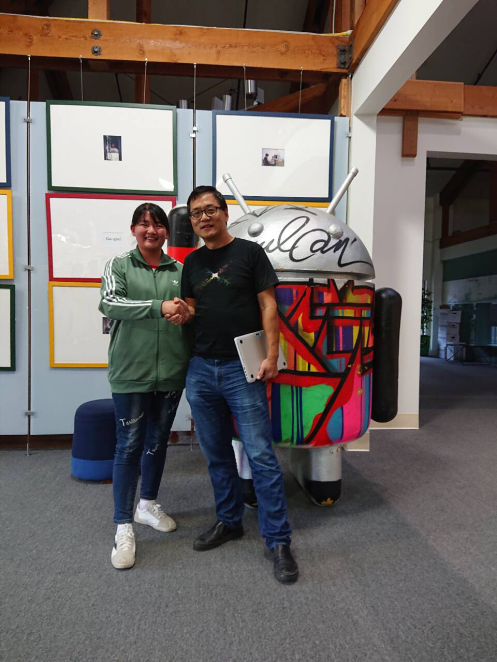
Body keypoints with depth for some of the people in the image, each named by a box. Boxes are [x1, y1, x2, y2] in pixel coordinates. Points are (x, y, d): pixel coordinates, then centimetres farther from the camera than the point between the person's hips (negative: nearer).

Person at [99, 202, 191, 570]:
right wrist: (160, 307, -26)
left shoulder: (180, 270, 8)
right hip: (131, 372, -3)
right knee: (129, 446, 2)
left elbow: (194, 308, 12)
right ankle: (124, 528, 15)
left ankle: (148, 505, 37)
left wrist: (187, 313, -13)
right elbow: (109, 304, -15)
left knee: (158, 441, 16)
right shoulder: (119, 266, 2)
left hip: (172, 371, 4)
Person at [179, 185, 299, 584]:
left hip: (241, 368, -5)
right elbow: (190, 311, 18)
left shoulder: (249, 252, 0)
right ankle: (229, 522, 32)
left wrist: (272, 354, -12)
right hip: (200, 369, 5)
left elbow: (267, 304, -4)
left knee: (260, 455, -3)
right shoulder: (192, 262, 14)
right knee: (217, 454, 14)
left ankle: (278, 540, 10)